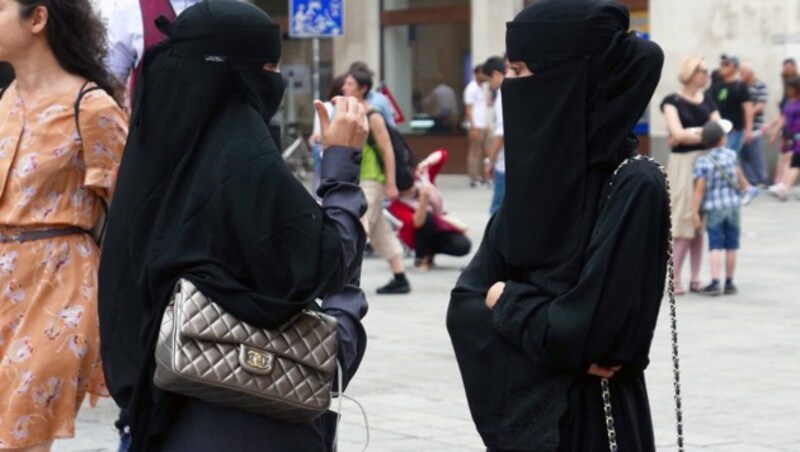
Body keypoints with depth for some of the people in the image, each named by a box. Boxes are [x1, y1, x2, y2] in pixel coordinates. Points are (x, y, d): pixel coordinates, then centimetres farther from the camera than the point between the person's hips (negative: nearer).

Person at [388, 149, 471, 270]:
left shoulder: (422, 176, -16)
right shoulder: (396, 205, -28)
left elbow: (442, 154, -14)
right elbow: (417, 222, -42)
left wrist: (427, 162, -35)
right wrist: (424, 198, -54)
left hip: (440, 228, 4)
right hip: (419, 236, -4)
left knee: (463, 246, -23)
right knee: (427, 218, -38)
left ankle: (429, 251, 7)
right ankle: (421, 256, -13)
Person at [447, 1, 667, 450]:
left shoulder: (634, 185, -16)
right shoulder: (538, 172, 5)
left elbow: (590, 330, -23)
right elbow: (467, 300, 3)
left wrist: (507, 302, -7)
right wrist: (527, 309, -15)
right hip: (520, 410, 7)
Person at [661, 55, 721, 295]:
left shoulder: (707, 99, 12)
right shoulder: (672, 101, -4)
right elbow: (678, 133, -14)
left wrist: (692, 134, -10)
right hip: (683, 164, -5)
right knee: (683, 222, -8)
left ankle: (695, 279, 10)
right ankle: (674, 280, -4)